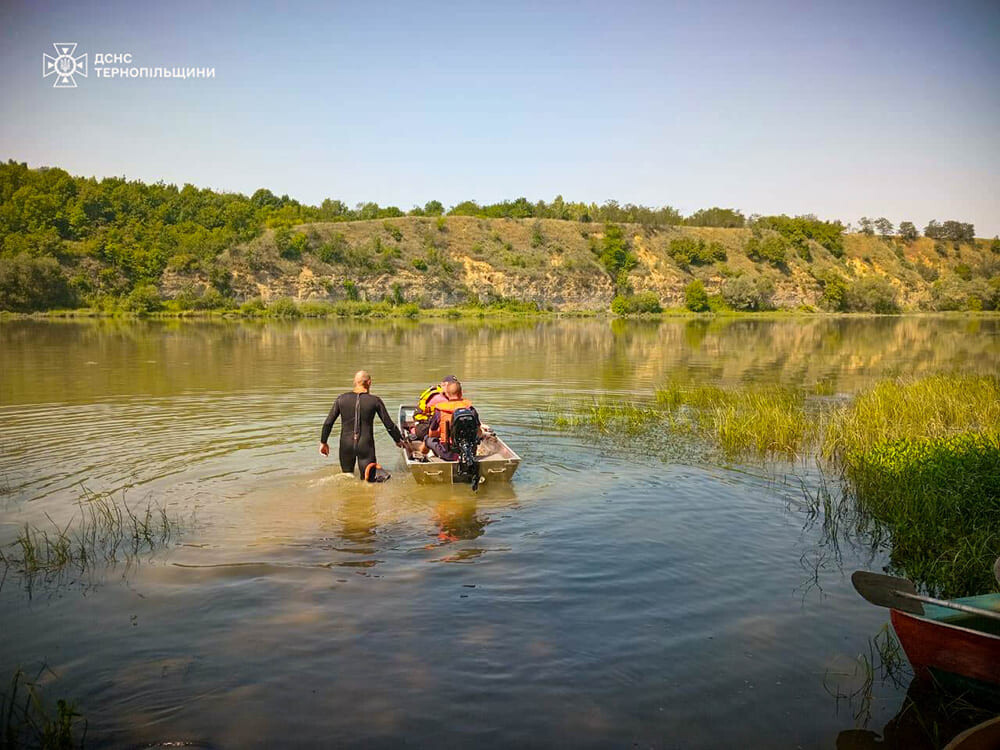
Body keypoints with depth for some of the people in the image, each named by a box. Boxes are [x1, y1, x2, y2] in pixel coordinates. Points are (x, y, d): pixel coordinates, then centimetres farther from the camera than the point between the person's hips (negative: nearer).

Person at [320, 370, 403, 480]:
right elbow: (389, 425, 0)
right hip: (366, 445, -2)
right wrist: (398, 440, 17)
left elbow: (328, 423, 2)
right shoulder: (375, 401, -5)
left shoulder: (341, 399, -1)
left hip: (346, 445, 2)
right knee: (368, 481, 5)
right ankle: (375, 471, -24)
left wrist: (323, 442, 16)